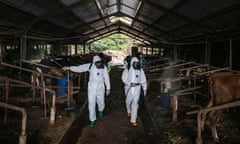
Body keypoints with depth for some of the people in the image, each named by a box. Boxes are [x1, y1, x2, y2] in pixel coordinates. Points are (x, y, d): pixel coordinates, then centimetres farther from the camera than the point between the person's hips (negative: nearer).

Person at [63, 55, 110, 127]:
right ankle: (92, 120, 14)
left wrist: (108, 88, 1)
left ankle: (100, 110, 48)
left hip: (100, 87, 0)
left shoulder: (103, 67, -8)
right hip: (92, 87, 0)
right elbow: (79, 68, -11)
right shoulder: (90, 66, -9)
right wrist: (69, 68, -19)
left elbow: (106, 77, -2)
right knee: (91, 103, -1)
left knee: (101, 102, 11)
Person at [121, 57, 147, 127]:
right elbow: (124, 78, -4)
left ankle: (133, 120, -2)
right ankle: (129, 111, 51)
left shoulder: (140, 70, -2)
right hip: (129, 88, 0)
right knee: (128, 101, 16)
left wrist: (145, 89, 3)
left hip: (137, 88, 0)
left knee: (135, 104, -6)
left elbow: (143, 80, 4)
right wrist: (130, 84, -18)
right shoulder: (127, 70, -7)